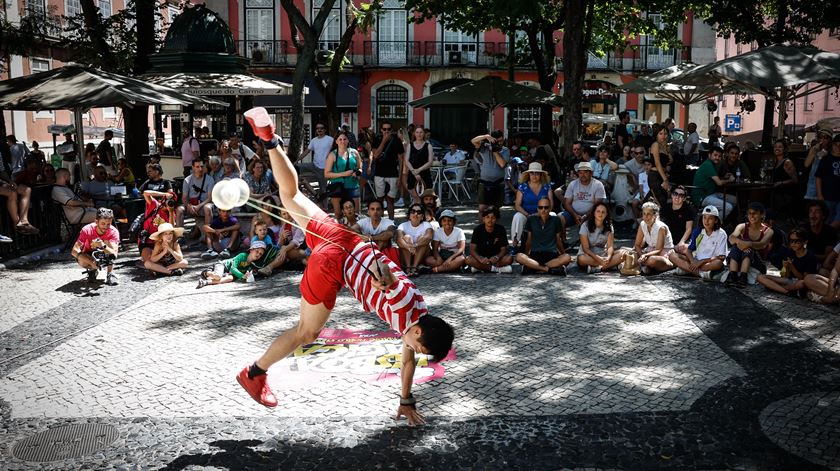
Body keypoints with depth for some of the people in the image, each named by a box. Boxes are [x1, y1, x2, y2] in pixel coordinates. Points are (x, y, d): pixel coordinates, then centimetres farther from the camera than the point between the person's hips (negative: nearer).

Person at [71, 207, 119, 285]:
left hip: (105, 258, 0)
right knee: (81, 260, -34)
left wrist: (103, 246, -57)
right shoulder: (87, 230, -27)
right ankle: (93, 270, 3)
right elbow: (74, 251, -31)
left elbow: (114, 254, -36)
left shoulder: (113, 232, -27)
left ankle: (110, 273, -20)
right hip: (90, 256, 1)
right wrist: (92, 262, -46)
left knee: (107, 241, -30)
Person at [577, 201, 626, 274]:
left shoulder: (608, 226, 1)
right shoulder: (585, 226, -9)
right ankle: (611, 265, -25)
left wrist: (608, 257, -31)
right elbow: (585, 248, -15)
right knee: (582, 259, -39)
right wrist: (598, 258, -30)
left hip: (603, 254, 3)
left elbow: (610, 246, -9)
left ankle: (596, 267, -30)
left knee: (623, 253, -22)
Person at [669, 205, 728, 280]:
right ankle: (701, 273, -29)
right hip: (696, 262, 4)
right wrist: (693, 261, -18)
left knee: (719, 263, -40)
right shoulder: (697, 232, 6)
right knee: (672, 255, -15)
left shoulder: (721, 234, -6)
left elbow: (721, 257, -14)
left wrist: (701, 262, -22)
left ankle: (685, 269, -32)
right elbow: (688, 250, 5)